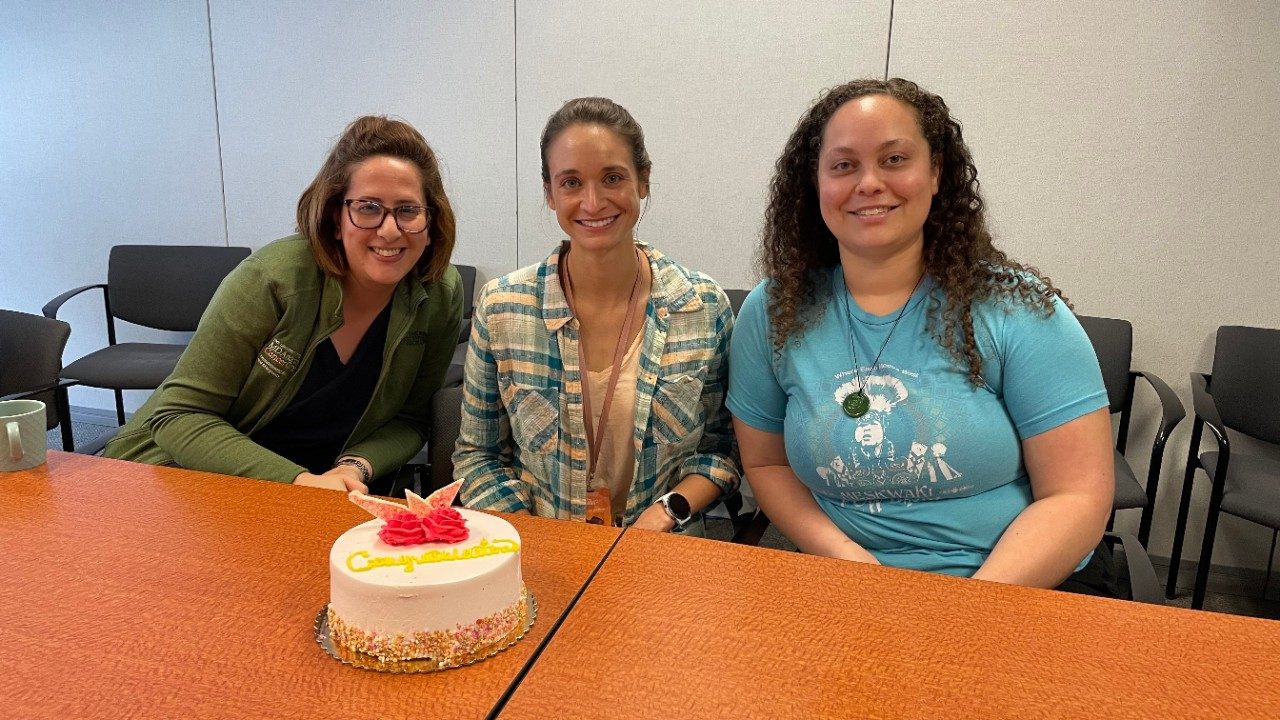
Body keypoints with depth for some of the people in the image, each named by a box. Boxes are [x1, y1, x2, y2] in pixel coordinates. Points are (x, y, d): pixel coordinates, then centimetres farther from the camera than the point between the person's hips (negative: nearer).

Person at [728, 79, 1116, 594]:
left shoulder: (1018, 308, -5)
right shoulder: (773, 314, 1)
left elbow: (1078, 497, -6)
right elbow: (765, 463, 8)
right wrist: (842, 554, -9)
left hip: (1027, 588, 0)